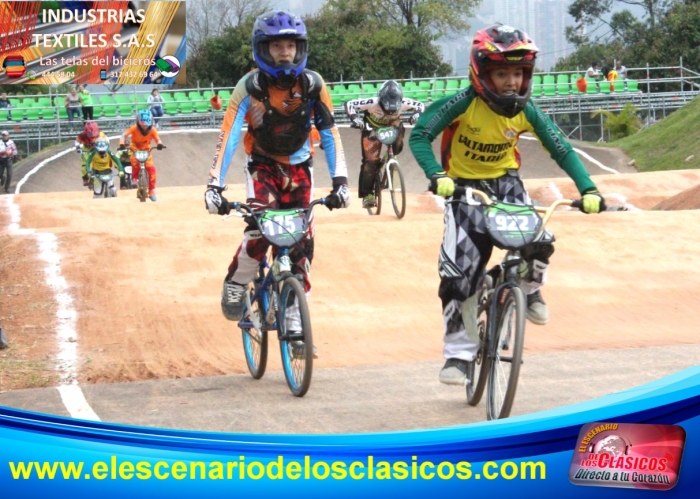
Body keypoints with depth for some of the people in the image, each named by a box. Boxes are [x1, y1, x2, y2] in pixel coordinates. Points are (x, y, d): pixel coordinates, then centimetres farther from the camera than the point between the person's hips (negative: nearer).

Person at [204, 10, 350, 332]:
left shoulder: (313, 85, -16)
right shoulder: (250, 86, -22)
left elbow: (330, 134, -15)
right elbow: (228, 136, -27)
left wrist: (340, 181, -25)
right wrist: (214, 185, -36)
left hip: (298, 167, 2)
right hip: (262, 165, -2)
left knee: (301, 242, -6)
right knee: (260, 230, -26)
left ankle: (294, 318, 3)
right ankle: (235, 287, -2)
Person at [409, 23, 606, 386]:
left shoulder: (526, 111, -13)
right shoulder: (463, 104, -24)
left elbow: (561, 149, -9)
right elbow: (420, 136, -26)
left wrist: (587, 190, -21)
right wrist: (437, 176, -42)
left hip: (505, 183, 2)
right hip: (464, 188, -2)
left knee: (538, 242, -25)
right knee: (458, 274, -11)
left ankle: (529, 289, 10)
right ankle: (459, 353, 4)